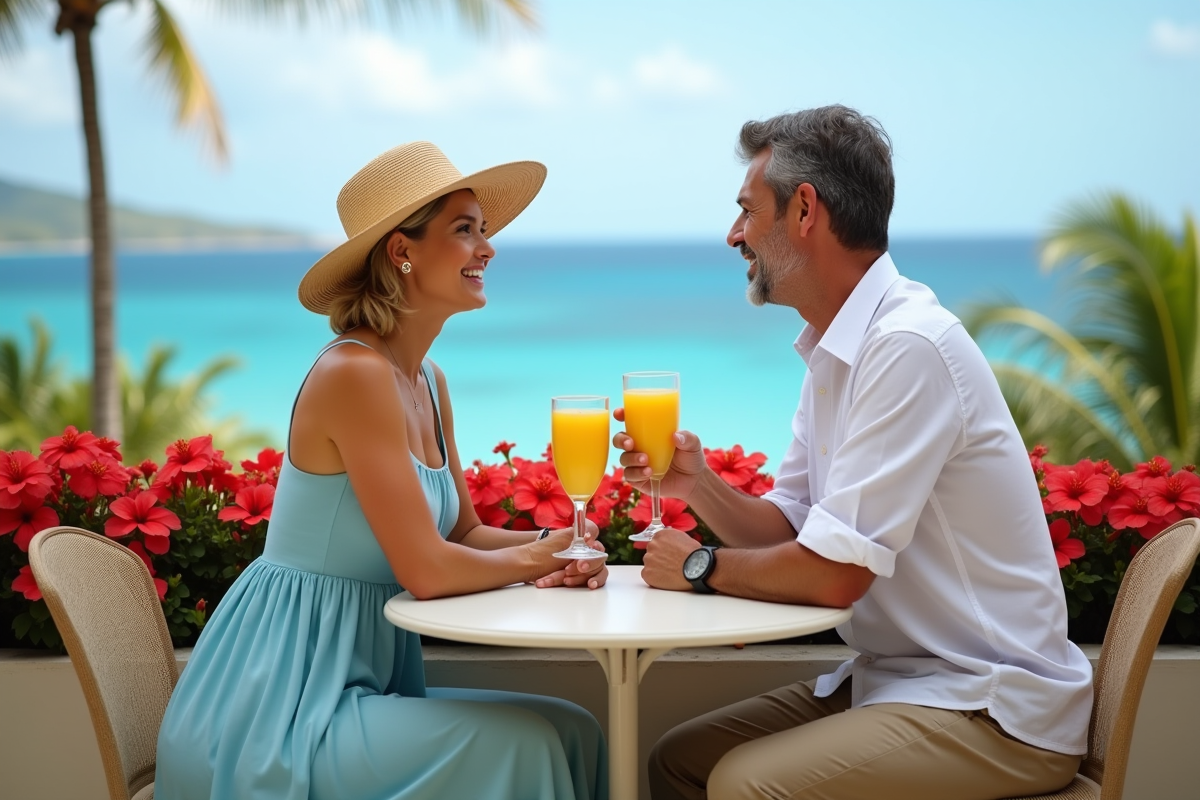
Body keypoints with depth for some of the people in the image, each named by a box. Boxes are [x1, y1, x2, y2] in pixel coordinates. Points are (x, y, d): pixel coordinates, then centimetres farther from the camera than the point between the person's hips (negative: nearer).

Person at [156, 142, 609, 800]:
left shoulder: (428, 382, 10)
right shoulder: (354, 373, -19)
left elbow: (464, 532, 16)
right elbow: (427, 570, -22)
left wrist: (553, 546, -3)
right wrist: (534, 559, -6)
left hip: (365, 674, 9)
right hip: (278, 707, -9)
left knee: (572, 732, -2)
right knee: (520, 746, -18)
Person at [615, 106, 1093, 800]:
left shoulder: (907, 347, -23)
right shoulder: (835, 352, 10)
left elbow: (834, 573, -24)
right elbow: (789, 528, 12)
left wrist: (703, 568, -7)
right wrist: (698, 484, -6)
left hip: (994, 713, -9)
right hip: (894, 677, 9)